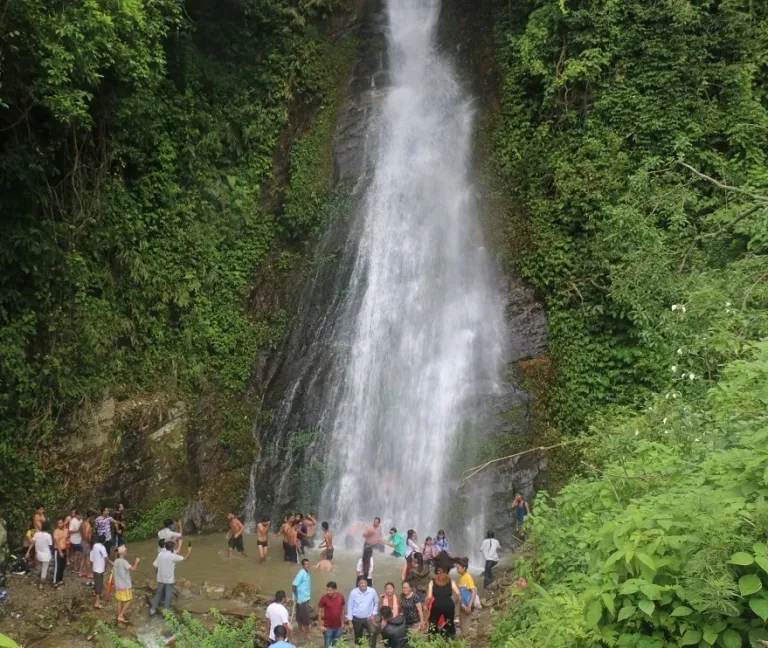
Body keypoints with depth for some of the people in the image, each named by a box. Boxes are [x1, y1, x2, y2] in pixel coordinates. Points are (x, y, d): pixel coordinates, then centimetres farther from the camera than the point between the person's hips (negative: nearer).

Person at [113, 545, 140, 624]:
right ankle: (121, 616, 1)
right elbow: (133, 569, -31)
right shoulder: (124, 562, -21)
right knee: (128, 601, 4)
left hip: (118, 585, 8)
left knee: (120, 602, 14)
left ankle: (120, 618, 20)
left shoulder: (116, 562, 5)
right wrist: (136, 562, -15)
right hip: (125, 586, -8)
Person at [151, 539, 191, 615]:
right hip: (169, 579, -5)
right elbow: (185, 558, -10)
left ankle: (153, 609, 23)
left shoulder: (160, 554, -4)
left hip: (160, 578, 5)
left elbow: (155, 564, 3)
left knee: (158, 593, 18)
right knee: (168, 595, 6)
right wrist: (189, 551, 5)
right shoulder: (173, 556, -16)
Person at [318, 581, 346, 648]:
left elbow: (342, 610, 6)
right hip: (328, 627, -3)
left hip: (338, 627, 3)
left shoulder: (341, 596, -8)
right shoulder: (324, 598, -17)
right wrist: (321, 625, -9)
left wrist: (342, 623, 8)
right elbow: (319, 612, -8)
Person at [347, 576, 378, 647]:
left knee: (373, 632, -28)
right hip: (357, 619, 1)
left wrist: (373, 614, -4)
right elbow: (350, 607, -7)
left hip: (369, 618, -1)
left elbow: (376, 603, 4)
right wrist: (350, 621, -5)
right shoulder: (353, 592, -15)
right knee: (358, 639, 14)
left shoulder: (372, 591, -13)